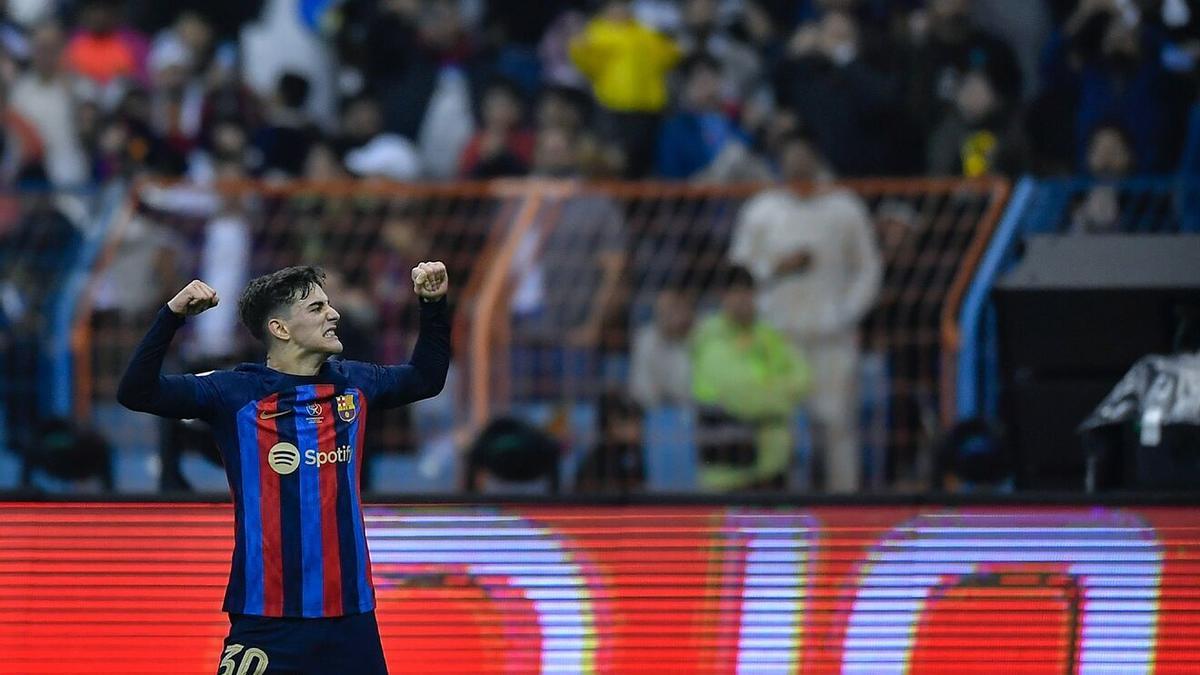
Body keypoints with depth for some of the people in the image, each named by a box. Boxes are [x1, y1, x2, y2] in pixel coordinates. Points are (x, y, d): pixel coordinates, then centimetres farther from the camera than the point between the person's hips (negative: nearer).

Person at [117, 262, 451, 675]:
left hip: (351, 614, 5)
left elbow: (425, 378, 29)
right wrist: (173, 315, -24)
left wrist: (434, 304, 18)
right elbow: (136, 393, -13)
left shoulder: (354, 385, 10)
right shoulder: (235, 393, -5)